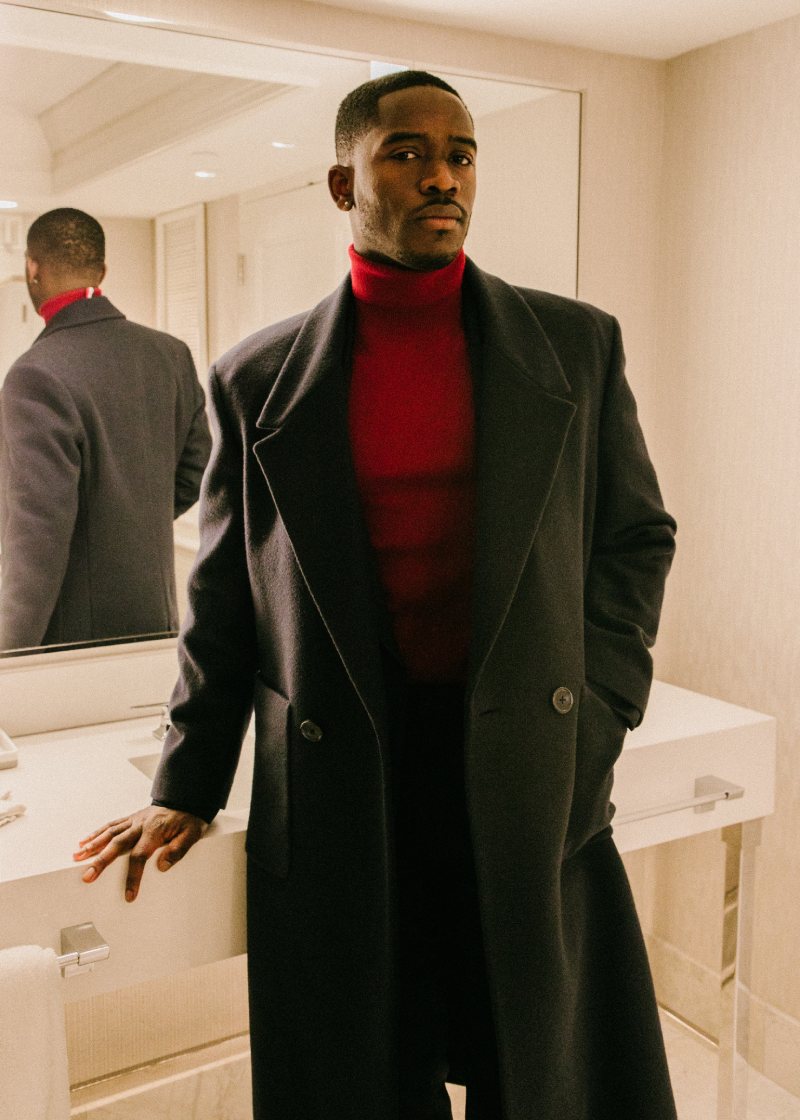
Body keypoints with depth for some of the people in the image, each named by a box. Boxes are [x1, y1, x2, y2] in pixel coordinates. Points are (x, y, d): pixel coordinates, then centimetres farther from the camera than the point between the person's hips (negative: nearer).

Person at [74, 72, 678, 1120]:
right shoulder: (258, 378, 1)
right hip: (340, 789, 0)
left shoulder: (577, 345, 2)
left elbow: (637, 537, 7)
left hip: (530, 785, 1)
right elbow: (227, 596, 5)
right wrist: (188, 787, 4)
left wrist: (594, 717, -3)